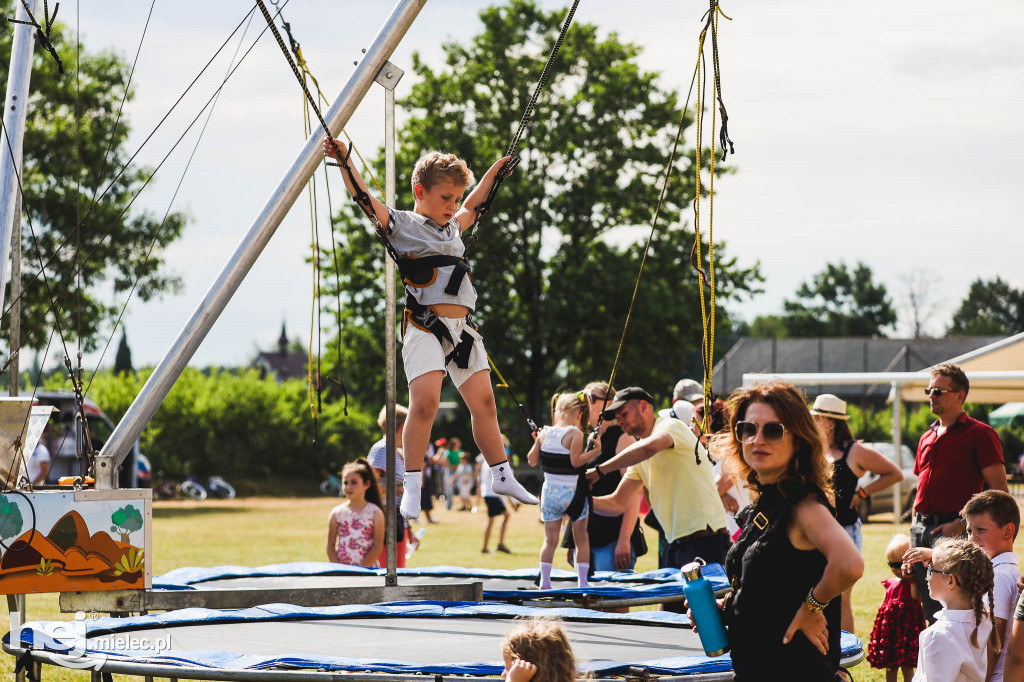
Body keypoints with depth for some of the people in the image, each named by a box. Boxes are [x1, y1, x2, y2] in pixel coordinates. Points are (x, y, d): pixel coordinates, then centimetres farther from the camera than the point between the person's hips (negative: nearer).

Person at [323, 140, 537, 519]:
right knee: (424, 402, -18)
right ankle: (412, 488, -11)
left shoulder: (453, 228, 22)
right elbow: (364, 196, -6)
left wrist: (496, 168, 49)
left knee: (484, 402, 7)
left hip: (462, 327, 7)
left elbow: (474, 202, 42)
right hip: (425, 327, -7)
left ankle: (502, 477, 18)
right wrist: (342, 160, -16)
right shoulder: (401, 225, 3)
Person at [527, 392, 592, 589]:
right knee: (582, 539, 9)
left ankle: (544, 582, 4)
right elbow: (575, 461, -20)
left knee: (550, 539, 9)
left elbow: (532, 460, 7)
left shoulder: (544, 433, 3)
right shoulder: (575, 434, -12)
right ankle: (583, 582, 8)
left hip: (549, 491, 4)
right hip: (572, 492, -4)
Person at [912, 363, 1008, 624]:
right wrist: (915, 529, 15)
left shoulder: (979, 434, -3)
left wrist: (963, 523, -16)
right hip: (922, 529, 7)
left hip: (954, 531, -7)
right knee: (931, 613, 8)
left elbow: (1000, 492, -9)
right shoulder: (927, 438, 20)